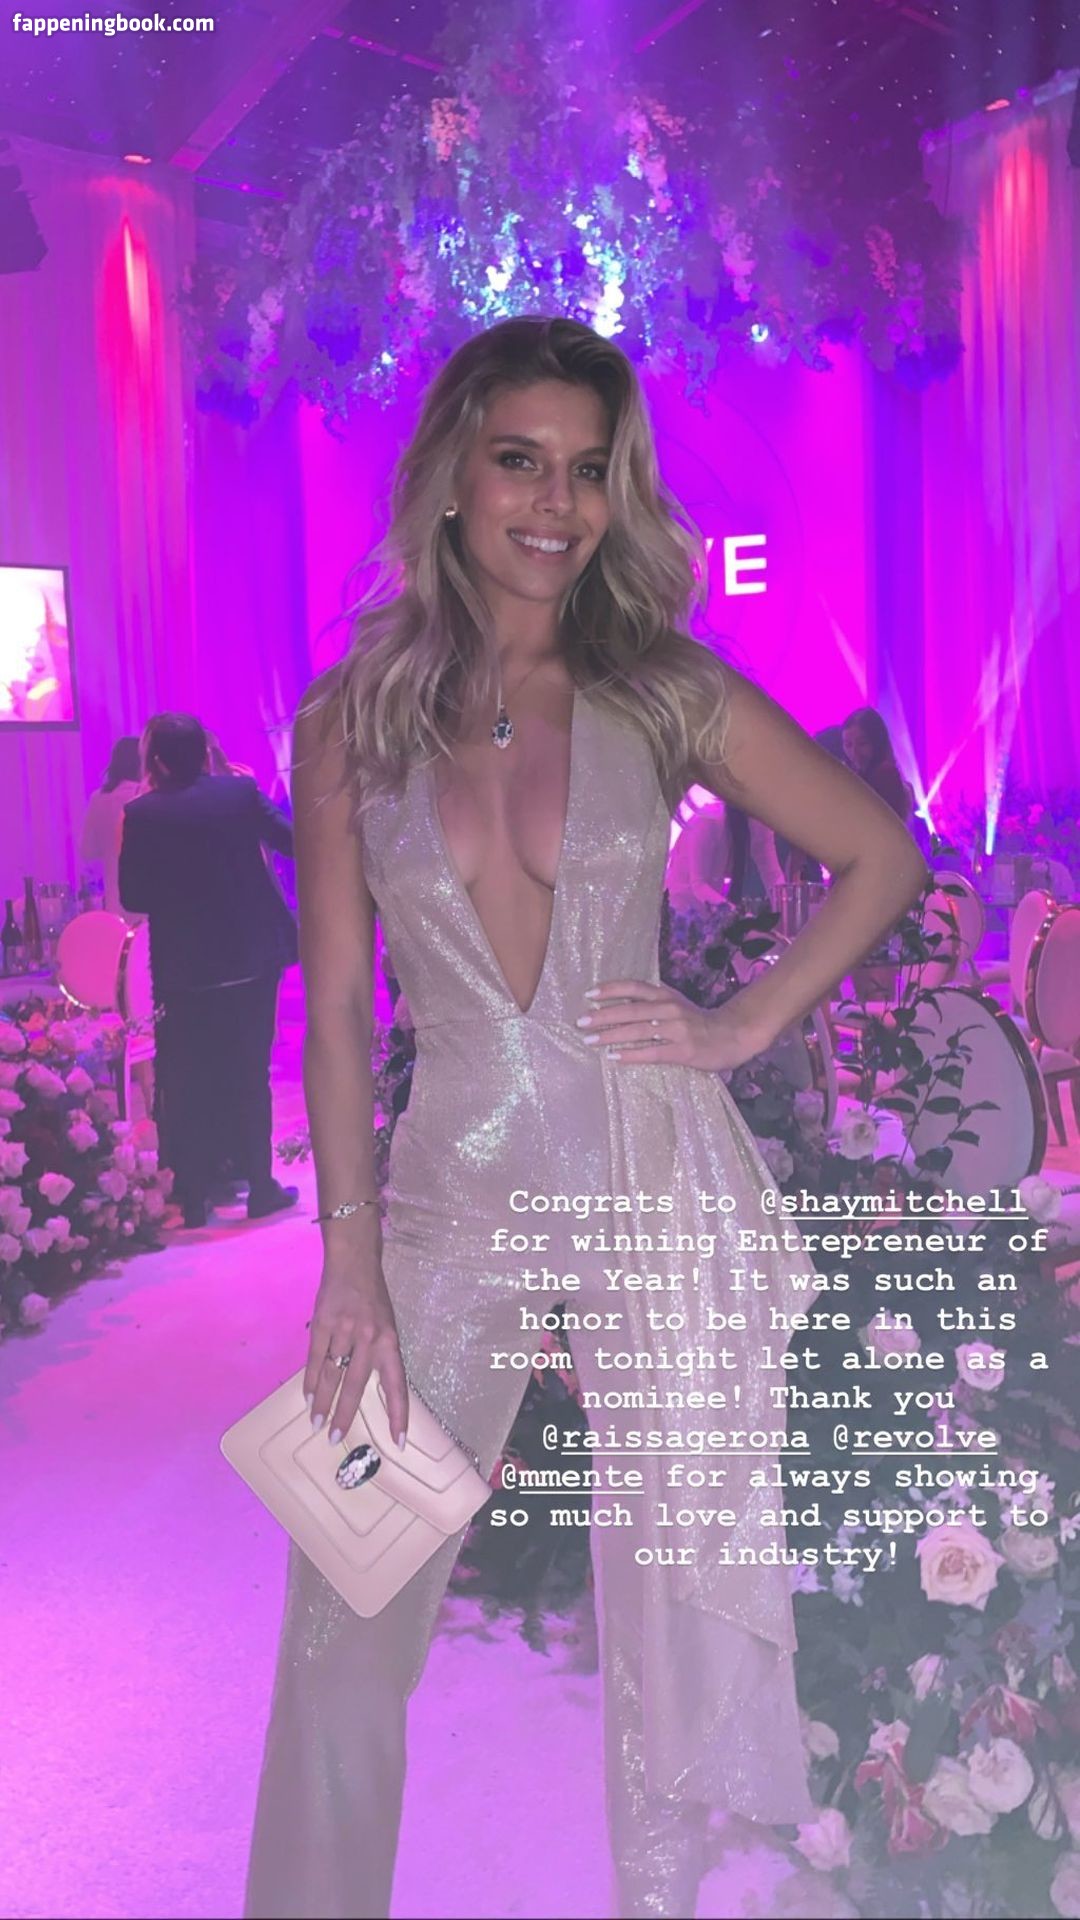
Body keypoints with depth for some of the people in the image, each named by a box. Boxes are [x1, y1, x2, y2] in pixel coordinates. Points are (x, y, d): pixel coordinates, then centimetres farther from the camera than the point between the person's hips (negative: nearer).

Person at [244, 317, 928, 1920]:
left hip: (661, 1181, 0)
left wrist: (747, 1024, -4)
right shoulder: (352, 721, 1)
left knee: (676, 1598, 13)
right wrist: (353, 1260, -3)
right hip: (456, 1184, 1)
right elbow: (336, 1005, 0)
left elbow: (885, 858, 6)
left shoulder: (667, 693, -1)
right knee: (346, 1617, 7)